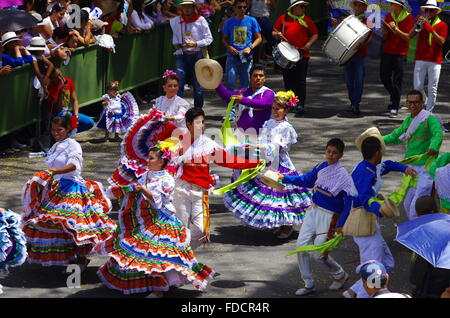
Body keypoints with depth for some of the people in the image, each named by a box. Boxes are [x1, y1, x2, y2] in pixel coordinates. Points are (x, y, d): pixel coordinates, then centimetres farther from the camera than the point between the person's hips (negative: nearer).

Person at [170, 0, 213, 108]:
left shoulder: (200, 20, -3)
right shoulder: (176, 21, 7)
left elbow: (209, 39, -1)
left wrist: (195, 44, -14)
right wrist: (175, 43, 7)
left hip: (196, 54, -2)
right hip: (181, 55, 2)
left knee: (198, 85, 4)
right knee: (178, 85, -10)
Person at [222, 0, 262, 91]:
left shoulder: (252, 21, 2)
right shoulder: (229, 22, 6)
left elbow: (259, 38, 5)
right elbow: (224, 39, 13)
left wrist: (250, 48, -12)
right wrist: (229, 47, -7)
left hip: (246, 57, 0)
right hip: (232, 56, 0)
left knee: (245, 83, 6)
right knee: (230, 83, -9)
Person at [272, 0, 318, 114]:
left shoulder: (307, 20, 8)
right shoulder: (283, 18, 9)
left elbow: (315, 34, 9)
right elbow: (274, 32, 14)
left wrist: (309, 43, -9)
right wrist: (277, 35, -9)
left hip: (302, 55, -2)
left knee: (300, 80, -7)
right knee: (288, 80, 9)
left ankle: (300, 104, -6)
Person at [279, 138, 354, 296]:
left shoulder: (343, 175, -16)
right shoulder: (321, 167, 2)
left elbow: (349, 201, -18)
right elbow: (306, 181, 20)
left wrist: (341, 224, -21)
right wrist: (284, 178, 17)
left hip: (329, 216, -6)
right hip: (313, 211, 6)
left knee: (319, 254, -4)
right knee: (301, 245, 1)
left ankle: (340, 275, 26)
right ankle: (309, 284, 15)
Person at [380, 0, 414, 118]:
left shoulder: (409, 18, -5)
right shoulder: (388, 16, 10)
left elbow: (407, 37, -10)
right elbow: (385, 37, 12)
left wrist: (395, 28, -20)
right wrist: (384, 31, -10)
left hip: (400, 53, -5)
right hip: (387, 51, 5)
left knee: (397, 81, -5)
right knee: (384, 77, 7)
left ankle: (394, 108, -1)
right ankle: (394, 97, 31)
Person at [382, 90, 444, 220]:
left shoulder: (430, 119, -13)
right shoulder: (408, 120, 12)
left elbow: (438, 134, -31)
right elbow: (396, 136, 26)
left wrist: (433, 147, -52)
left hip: (426, 167, -8)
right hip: (411, 167, 8)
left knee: (417, 206, -13)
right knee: (408, 203, 16)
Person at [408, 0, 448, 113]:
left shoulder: (442, 25, 4)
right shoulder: (422, 22, 12)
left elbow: (442, 41, -10)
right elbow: (410, 35, 0)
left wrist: (431, 29, -20)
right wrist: (417, 24, -15)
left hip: (435, 61, -2)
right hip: (420, 60, 2)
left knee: (432, 90, -4)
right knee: (417, 88, 1)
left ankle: (428, 112, 1)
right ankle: (425, 103, 27)